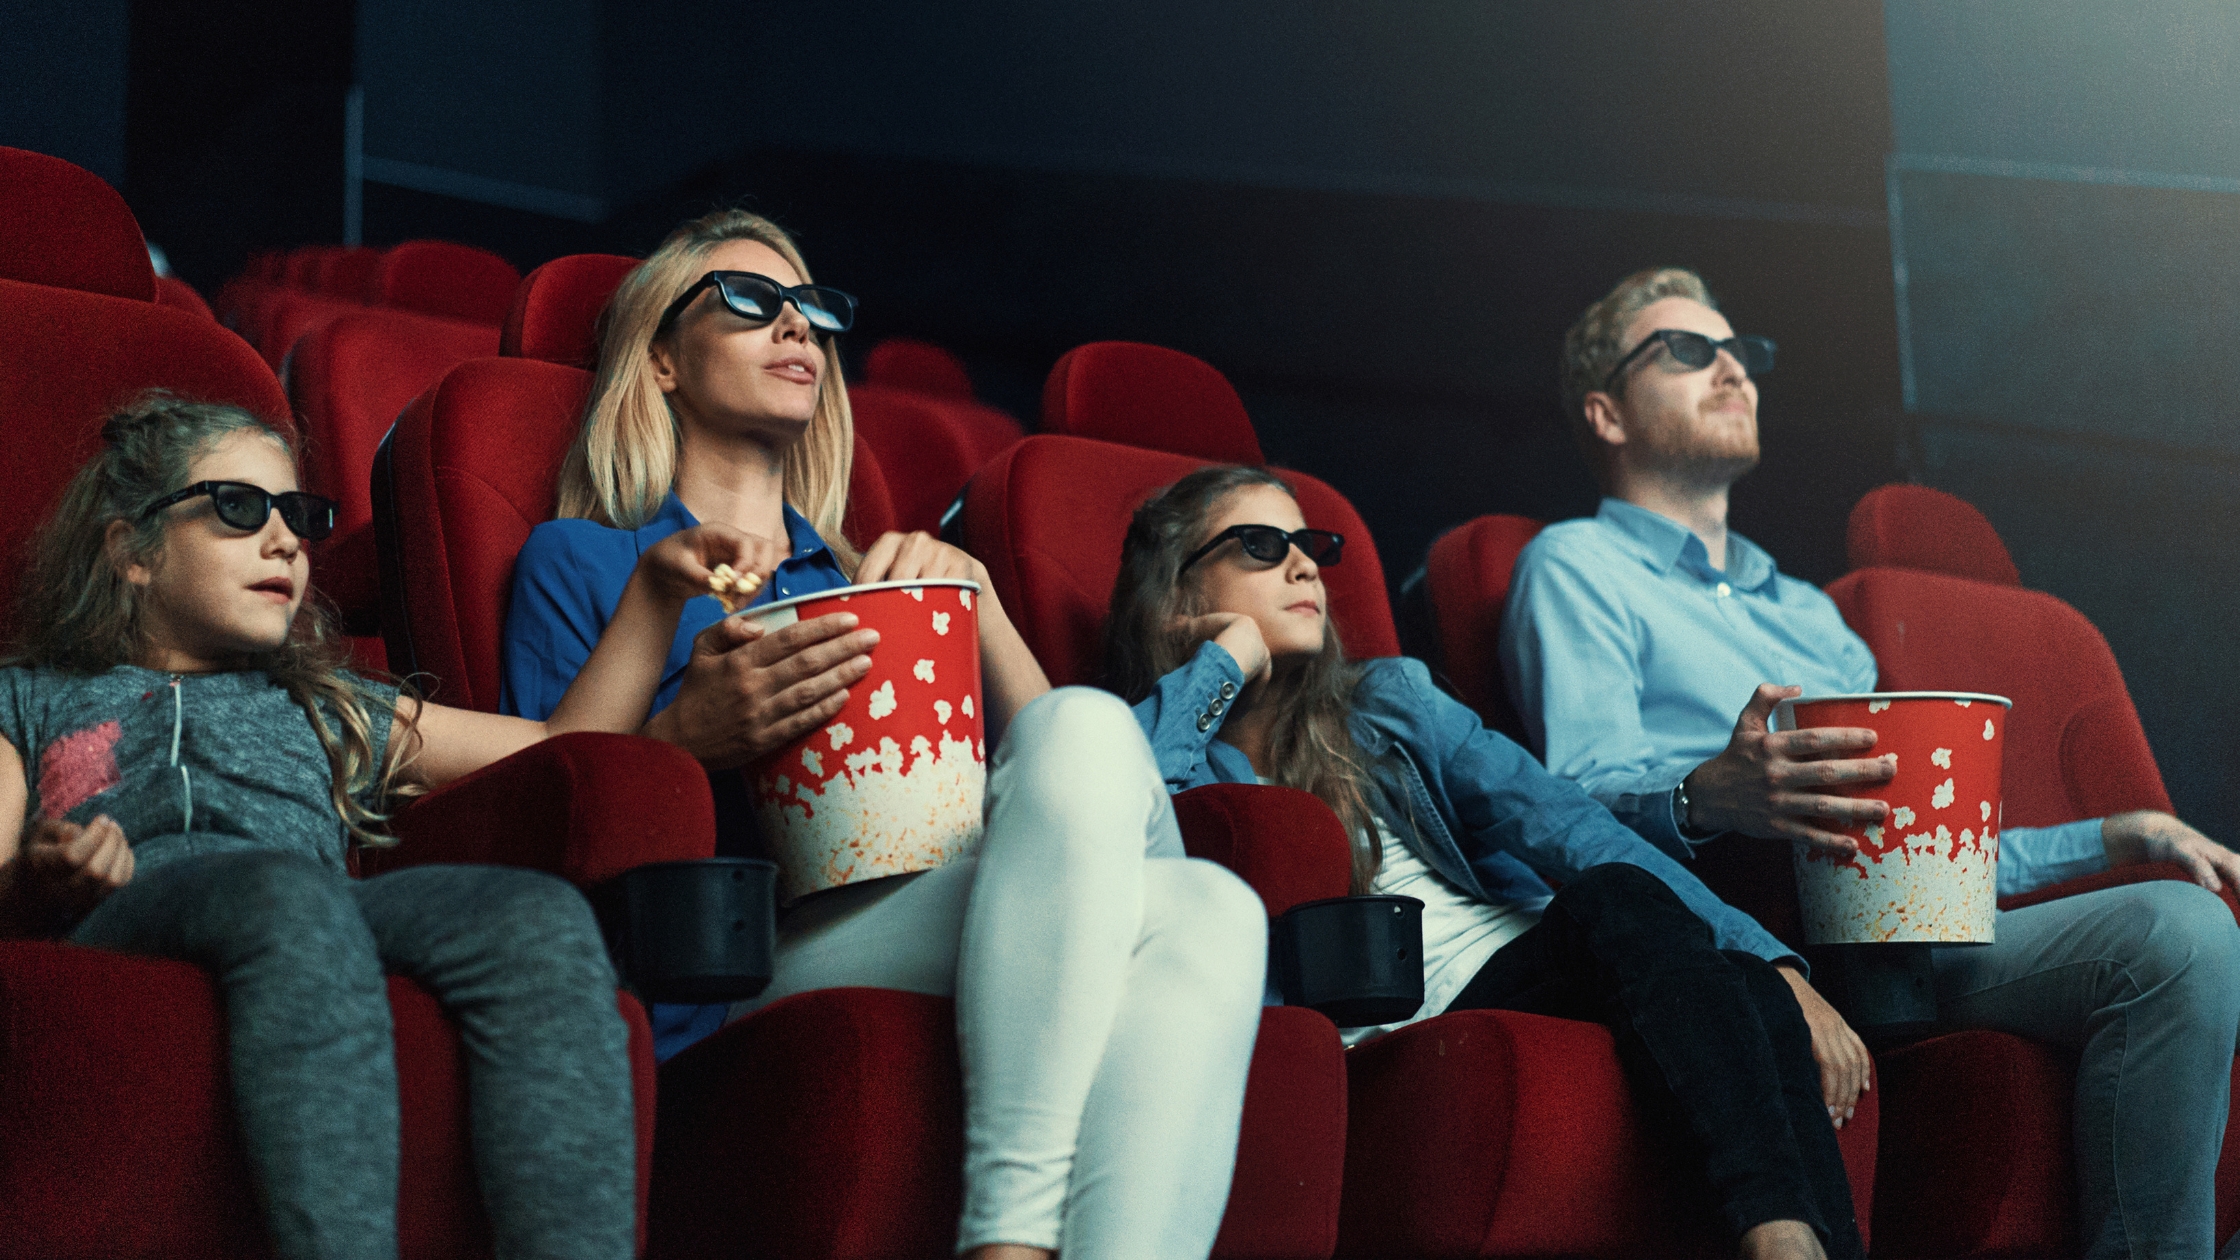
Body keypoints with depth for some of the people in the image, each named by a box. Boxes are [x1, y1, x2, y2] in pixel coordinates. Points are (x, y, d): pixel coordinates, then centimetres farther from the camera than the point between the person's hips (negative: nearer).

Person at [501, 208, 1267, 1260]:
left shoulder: (856, 580, 34)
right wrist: (690, 735, -12)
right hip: (749, 963, -5)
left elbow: (1041, 758, 23)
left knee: (1208, 908, -31)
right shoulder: (579, 561, 20)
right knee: (1098, 728, -31)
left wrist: (974, 594, 7)